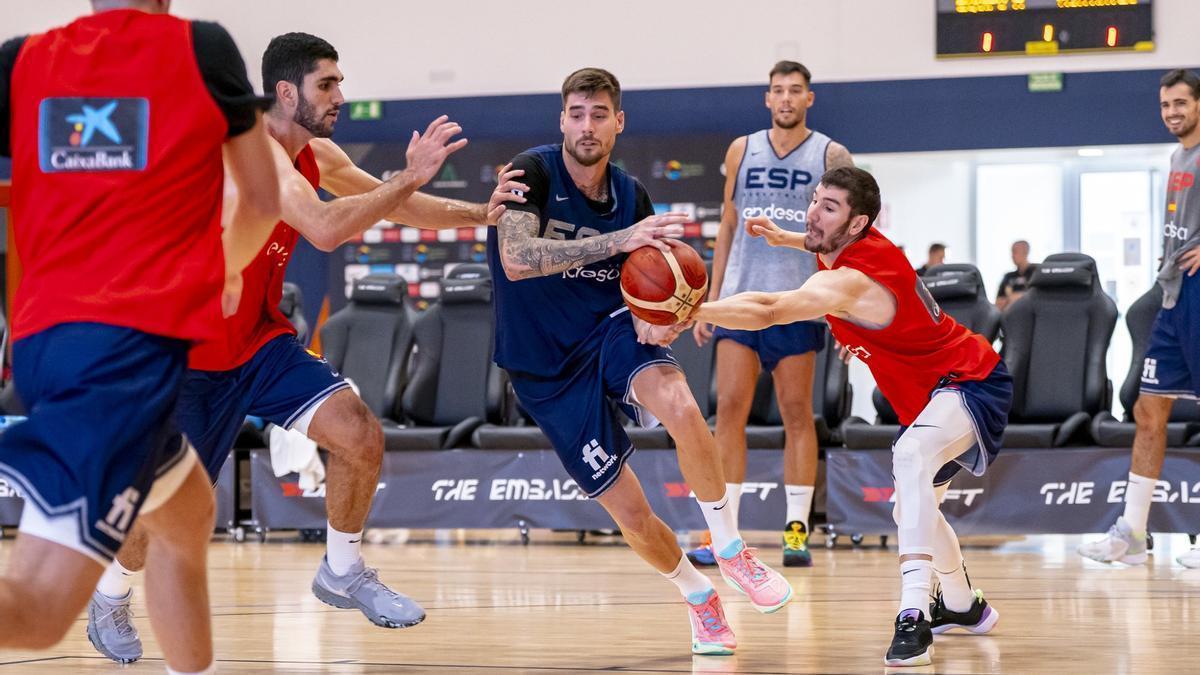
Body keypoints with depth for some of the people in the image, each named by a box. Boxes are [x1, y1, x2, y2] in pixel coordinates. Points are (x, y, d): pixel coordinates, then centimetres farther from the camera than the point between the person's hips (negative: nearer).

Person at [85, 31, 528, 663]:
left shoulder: (319, 156, 1)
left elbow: (394, 205, 14)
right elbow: (325, 229, -39)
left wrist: (481, 213, 2)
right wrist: (410, 178, -34)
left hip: (258, 338, 7)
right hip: (184, 349, -7)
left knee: (361, 435, -11)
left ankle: (343, 571, 10)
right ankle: (109, 599, 28)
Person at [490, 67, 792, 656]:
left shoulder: (631, 196, 0)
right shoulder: (533, 172, -14)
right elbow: (516, 259, -31)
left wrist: (654, 319, -15)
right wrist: (617, 240, -39)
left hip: (611, 331, 2)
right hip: (548, 366, -2)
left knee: (680, 408, -32)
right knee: (631, 514, -6)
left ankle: (730, 551, -12)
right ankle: (698, 597, 24)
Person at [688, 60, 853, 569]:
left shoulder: (830, 156, 2)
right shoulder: (742, 151, 11)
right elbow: (728, 228, 15)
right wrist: (710, 299, 10)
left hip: (798, 302, -2)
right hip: (741, 297, 2)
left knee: (797, 413, 1)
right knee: (729, 408, -4)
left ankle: (797, 529, 6)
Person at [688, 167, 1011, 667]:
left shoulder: (849, 284, -32)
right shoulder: (863, 244, -3)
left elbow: (767, 312, -47)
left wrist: (692, 311, -55)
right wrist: (786, 239, 15)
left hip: (973, 386, -11)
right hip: (937, 391, 11)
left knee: (911, 456, -39)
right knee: (914, 507, 25)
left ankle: (914, 617, -49)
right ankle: (963, 607, 50)